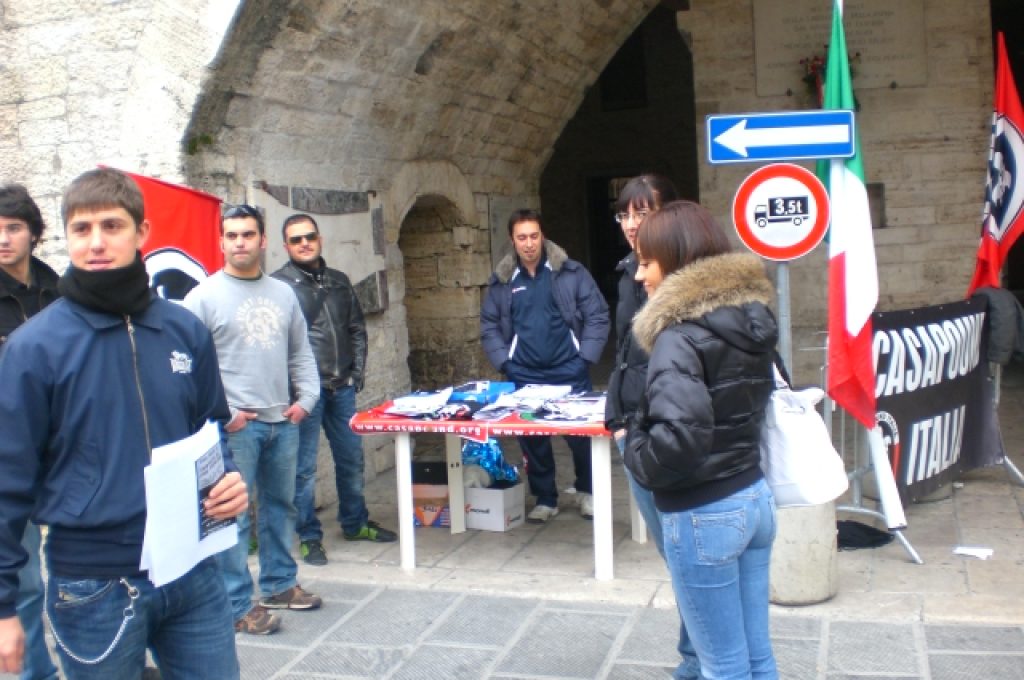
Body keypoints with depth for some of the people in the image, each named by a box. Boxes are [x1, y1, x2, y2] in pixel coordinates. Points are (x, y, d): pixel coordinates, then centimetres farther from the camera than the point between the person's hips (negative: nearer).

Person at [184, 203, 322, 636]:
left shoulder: (283, 294, 12)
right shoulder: (204, 296, -5)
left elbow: (301, 353, 18)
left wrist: (305, 399, 6)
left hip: (283, 421, 6)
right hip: (236, 426, -6)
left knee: (280, 506, 16)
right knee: (234, 516, -3)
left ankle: (279, 584, 30)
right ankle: (238, 606, 6)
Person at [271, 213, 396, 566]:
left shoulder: (339, 281, 13)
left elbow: (357, 329, 18)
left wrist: (357, 371, 7)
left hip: (342, 388, 6)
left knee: (352, 459, 15)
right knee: (305, 467, 2)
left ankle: (355, 523, 32)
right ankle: (309, 537, 15)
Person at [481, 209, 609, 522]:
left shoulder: (571, 272, -2)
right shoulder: (501, 281, 4)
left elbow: (597, 315, -2)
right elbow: (489, 326, 8)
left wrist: (584, 358, -7)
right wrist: (505, 362, -2)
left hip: (569, 370, -2)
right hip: (525, 375, 2)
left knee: (580, 431, 4)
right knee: (532, 437, 7)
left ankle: (587, 491, 28)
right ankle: (545, 499, 25)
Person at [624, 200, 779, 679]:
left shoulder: (680, 335, -19)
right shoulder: (749, 320, 6)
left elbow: (678, 437, -32)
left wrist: (639, 462, -12)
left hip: (703, 515, -8)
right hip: (755, 497, 8)